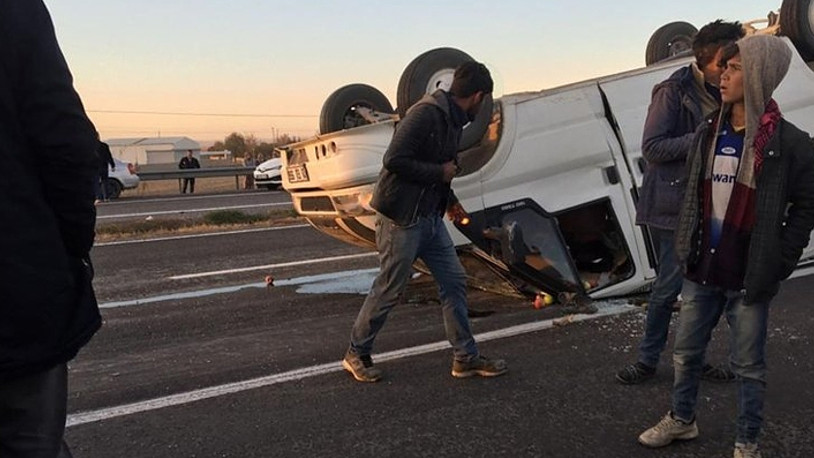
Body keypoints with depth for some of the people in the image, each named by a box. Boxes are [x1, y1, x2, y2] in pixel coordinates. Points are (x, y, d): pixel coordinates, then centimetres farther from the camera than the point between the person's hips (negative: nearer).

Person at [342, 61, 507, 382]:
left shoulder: (452, 120, 11)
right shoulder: (426, 113, -19)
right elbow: (394, 160, -25)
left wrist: (449, 200, 12)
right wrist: (441, 172, -17)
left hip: (430, 218, 9)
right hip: (401, 219, -9)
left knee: (454, 281, 8)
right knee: (389, 290, 2)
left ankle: (465, 358, 17)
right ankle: (356, 355, 21)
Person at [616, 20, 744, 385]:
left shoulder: (723, 94, 8)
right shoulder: (674, 91, -11)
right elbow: (651, 147, -15)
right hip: (671, 205, -6)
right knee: (670, 285, 0)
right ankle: (647, 360, 16)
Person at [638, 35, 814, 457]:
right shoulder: (708, 134, 5)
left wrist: (778, 264, -10)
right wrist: (684, 247, 6)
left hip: (748, 279, -5)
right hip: (701, 272, 5)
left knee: (748, 365, 10)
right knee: (686, 353, 17)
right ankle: (681, 419, 38)